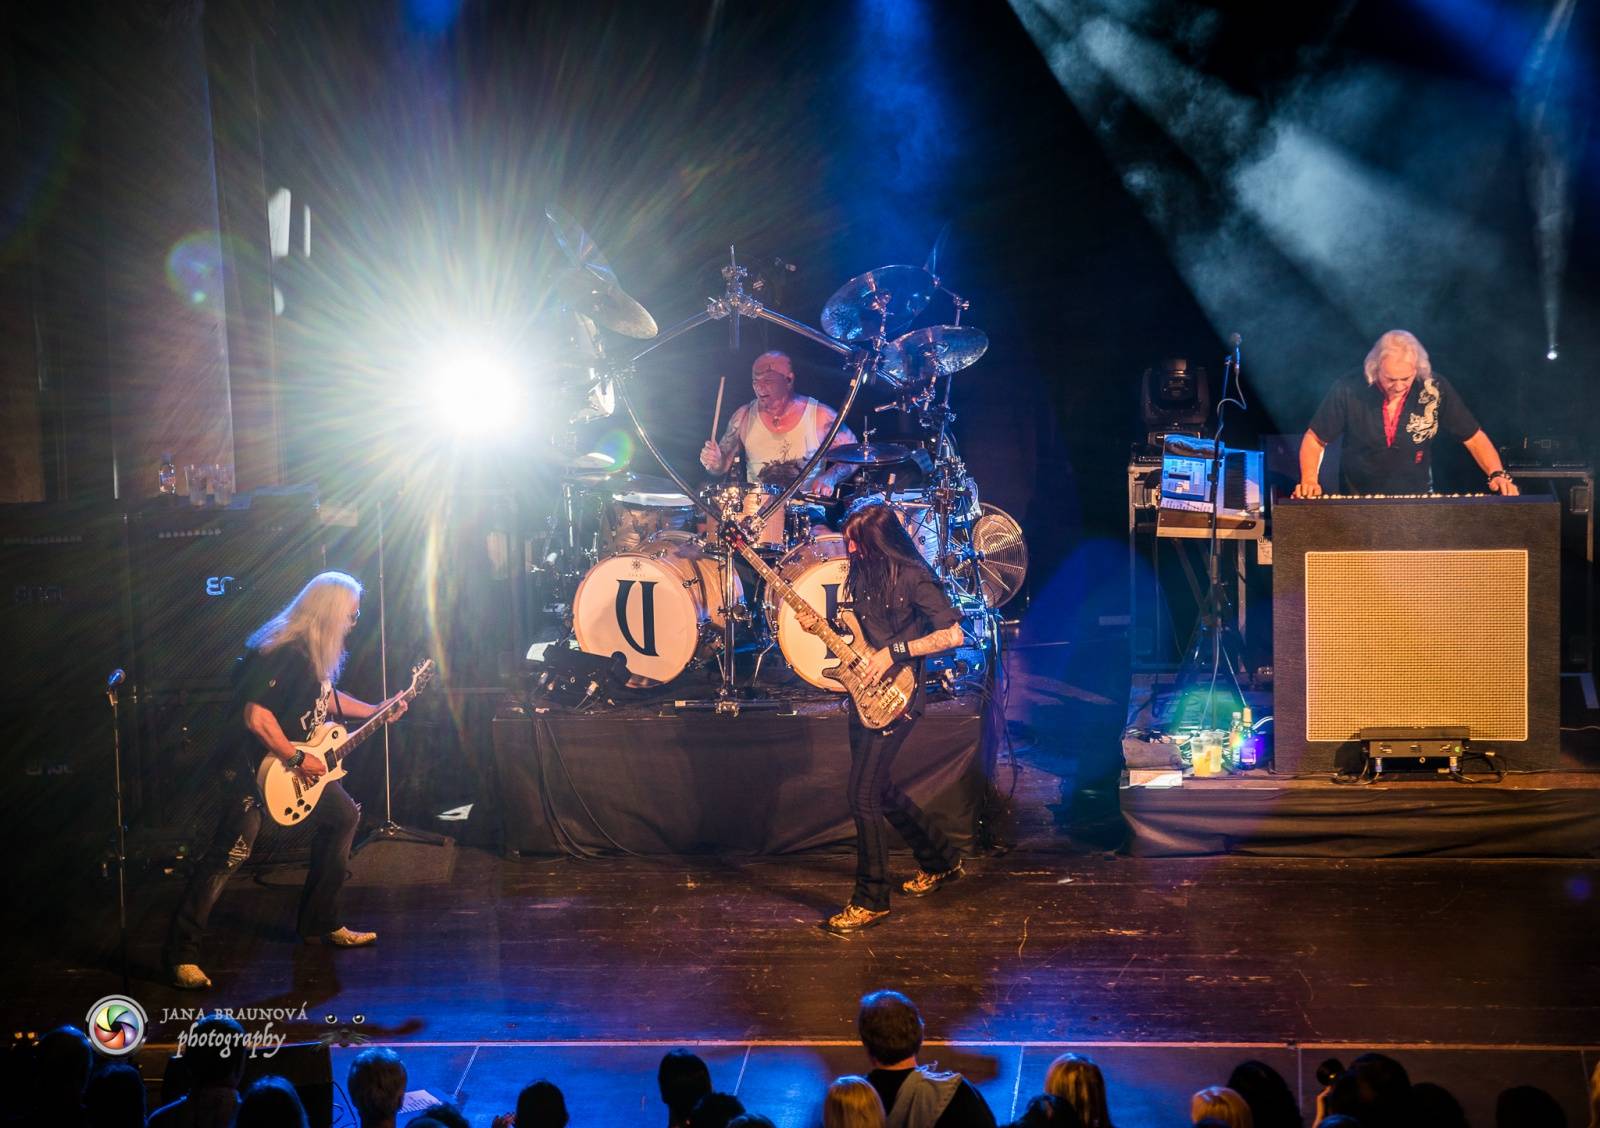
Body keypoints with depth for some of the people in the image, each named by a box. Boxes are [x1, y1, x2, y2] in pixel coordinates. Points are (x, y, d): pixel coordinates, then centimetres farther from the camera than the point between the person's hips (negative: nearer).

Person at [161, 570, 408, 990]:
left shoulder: (317, 653, 7)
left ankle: (320, 923, 28)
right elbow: (256, 716, -31)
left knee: (344, 816, 19)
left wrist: (376, 711, 23)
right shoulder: (285, 655, -25)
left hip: (304, 764, 11)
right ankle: (181, 952, -9)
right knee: (230, 853, -14)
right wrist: (297, 760, -23)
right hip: (259, 768, -11)